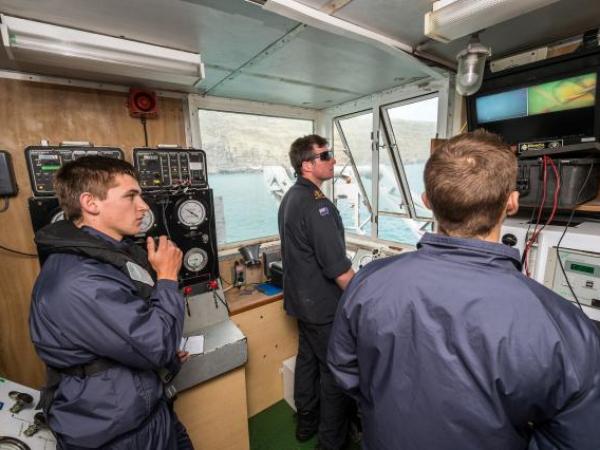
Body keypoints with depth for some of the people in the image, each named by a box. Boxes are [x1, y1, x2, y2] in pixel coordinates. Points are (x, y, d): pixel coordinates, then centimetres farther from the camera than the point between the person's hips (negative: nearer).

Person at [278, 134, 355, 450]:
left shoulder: (290, 197, 6)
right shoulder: (316, 204, -25)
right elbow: (338, 267, -26)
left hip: (301, 298, 9)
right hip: (324, 305, -9)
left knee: (307, 359, 23)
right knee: (335, 372, 10)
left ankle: (306, 423, 43)